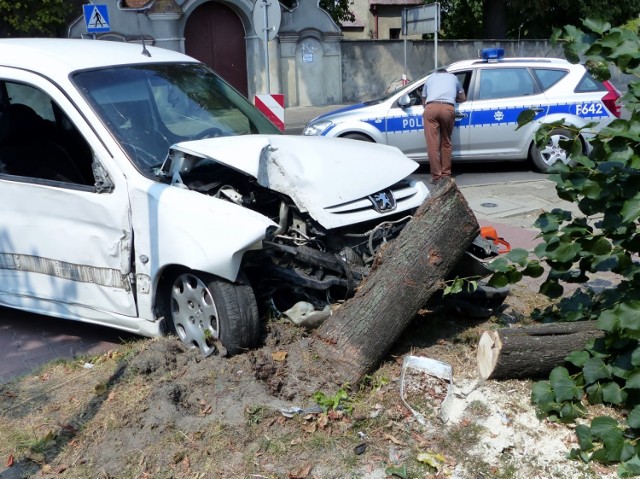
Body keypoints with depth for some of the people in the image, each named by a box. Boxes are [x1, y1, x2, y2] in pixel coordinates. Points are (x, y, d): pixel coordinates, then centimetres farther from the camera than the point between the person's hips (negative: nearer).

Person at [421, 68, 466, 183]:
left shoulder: (430, 78, 33)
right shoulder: (453, 77, 34)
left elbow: (424, 102, 33)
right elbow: (463, 98, 41)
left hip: (431, 107, -1)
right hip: (448, 108, 1)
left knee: (433, 144, -2)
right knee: (446, 143, 14)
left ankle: (436, 176, -5)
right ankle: (446, 174, 14)